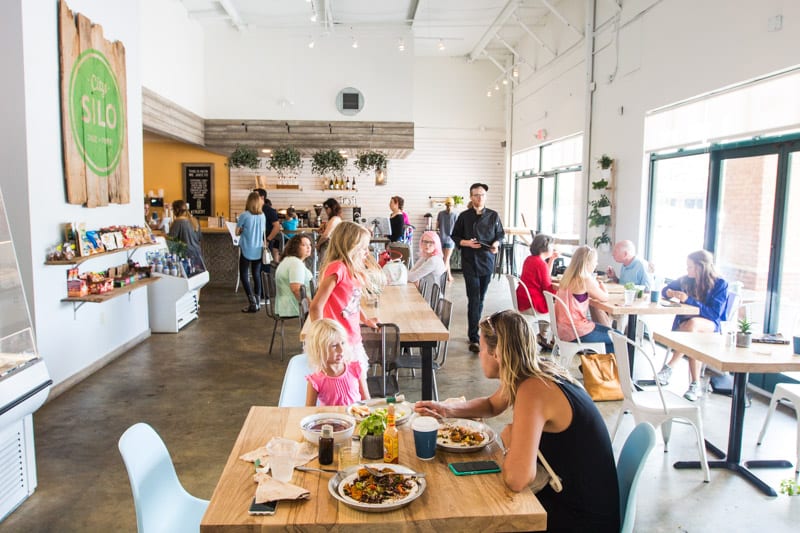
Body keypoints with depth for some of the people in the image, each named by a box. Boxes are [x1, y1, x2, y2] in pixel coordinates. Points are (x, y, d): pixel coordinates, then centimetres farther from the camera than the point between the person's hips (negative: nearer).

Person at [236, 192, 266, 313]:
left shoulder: (244, 215, -11)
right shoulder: (262, 216, 2)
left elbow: (237, 232, -4)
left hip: (247, 250, -4)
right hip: (258, 250, 4)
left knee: (244, 275, 4)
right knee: (256, 275, 12)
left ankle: (252, 302, -7)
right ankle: (257, 302, 12)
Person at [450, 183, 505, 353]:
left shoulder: (493, 216, 6)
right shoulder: (464, 216, 1)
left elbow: (500, 234, 12)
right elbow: (455, 237, 6)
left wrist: (496, 244, -9)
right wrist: (466, 243, -13)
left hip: (487, 261, 3)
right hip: (470, 262, -3)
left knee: (480, 299, 12)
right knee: (474, 300, -9)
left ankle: (474, 329, 29)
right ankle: (474, 338, -6)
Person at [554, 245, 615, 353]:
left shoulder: (568, 277, 6)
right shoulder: (585, 280, -17)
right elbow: (605, 297, -6)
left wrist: (596, 284, 8)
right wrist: (600, 283, 12)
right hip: (576, 332, -9)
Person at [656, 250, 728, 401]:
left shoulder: (720, 284, -2)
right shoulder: (686, 280, 9)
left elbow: (714, 313, -11)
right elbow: (665, 291, 19)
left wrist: (688, 300, -19)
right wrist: (673, 293, -7)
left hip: (709, 326, -2)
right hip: (683, 324, 3)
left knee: (692, 324, -40)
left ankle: (669, 367, -37)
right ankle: (695, 384, -34)